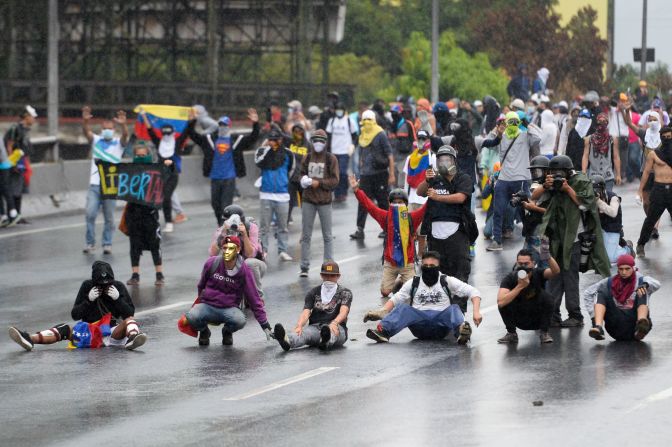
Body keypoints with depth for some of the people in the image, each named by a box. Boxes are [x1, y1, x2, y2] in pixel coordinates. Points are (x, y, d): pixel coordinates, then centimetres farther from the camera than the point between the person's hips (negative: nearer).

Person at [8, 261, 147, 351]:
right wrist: (88, 300, -12)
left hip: (113, 333, -1)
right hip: (89, 331, 1)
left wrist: (118, 298, -14)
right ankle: (29, 339, -43)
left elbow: (130, 312, 1)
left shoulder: (118, 287, 3)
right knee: (65, 329, -21)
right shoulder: (87, 286, 4)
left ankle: (132, 338, -63)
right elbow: (75, 315, 3)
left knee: (129, 320, -27)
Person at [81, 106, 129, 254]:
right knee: (90, 214, -8)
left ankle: (107, 244, 14)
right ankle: (90, 243, 3)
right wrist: (85, 121, -31)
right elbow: (87, 132, -9)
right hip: (95, 185, 1)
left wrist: (123, 125, -37)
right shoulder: (96, 140, 9)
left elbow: (125, 136, -15)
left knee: (109, 218, 4)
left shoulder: (118, 143, 6)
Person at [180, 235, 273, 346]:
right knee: (192, 317, -33)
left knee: (240, 321, -35)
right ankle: (204, 331, 5)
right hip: (207, 305, 0)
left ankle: (227, 331, 4)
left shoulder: (244, 271, -8)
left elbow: (254, 299, -5)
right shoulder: (211, 263, -7)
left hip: (229, 309, 0)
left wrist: (265, 326, -6)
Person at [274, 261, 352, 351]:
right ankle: (286, 341, -69)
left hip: (337, 328, -2)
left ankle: (326, 341, -78)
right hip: (315, 326, 2)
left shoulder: (345, 293, 8)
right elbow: (306, 312, -2)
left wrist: (334, 323, -36)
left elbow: (343, 312, -12)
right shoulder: (313, 293, 14)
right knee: (304, 332, -34)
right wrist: (299, 326, -27)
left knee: (332, 330, -40)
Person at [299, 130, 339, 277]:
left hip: (324, 200, -3)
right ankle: (304, 267, 8)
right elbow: (301, 173, 14)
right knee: (306, 235, 4)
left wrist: (319, 183, -17)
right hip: (308, 200, 3)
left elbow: (335, 180, -6)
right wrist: (303, 181, -8)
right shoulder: (307, 158, 6)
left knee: (327, 236, 5)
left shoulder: (331, 159, -3)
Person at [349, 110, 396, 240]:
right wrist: (360, 173, 18)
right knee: (362, 203, -1)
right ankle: (360, 230, -2)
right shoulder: (362, 137, 11)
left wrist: (392, 175, -12)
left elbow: (390, 156, -8)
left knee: (383, 202, 4)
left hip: (380, 174, -5)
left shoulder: (381, 135, -7)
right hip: (365, 175, 5)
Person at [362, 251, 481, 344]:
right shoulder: (413, 283, 18)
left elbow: (473, 292, 6)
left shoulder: (447, 281, 11)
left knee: (454, 309, -29)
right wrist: (382, 311, -9)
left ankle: (461, 331, -61)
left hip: (441, 322, -1)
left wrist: (476, 312, -12)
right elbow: (395, 299, 13)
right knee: (403, 308, -25)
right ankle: (383, 331, -53)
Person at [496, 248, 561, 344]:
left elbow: (556, 271, -38)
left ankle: (544, 333, -11)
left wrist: (548, 257, -57)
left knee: (546, 297, -27)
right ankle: (511, 334, -6)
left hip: (538, 319, 0)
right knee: (504, 302, -26)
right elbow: (500, 302, -35)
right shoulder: (510, 278, -19)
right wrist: (520, 286, -40)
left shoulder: (538, 273, -16)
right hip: (519, 321, 0)